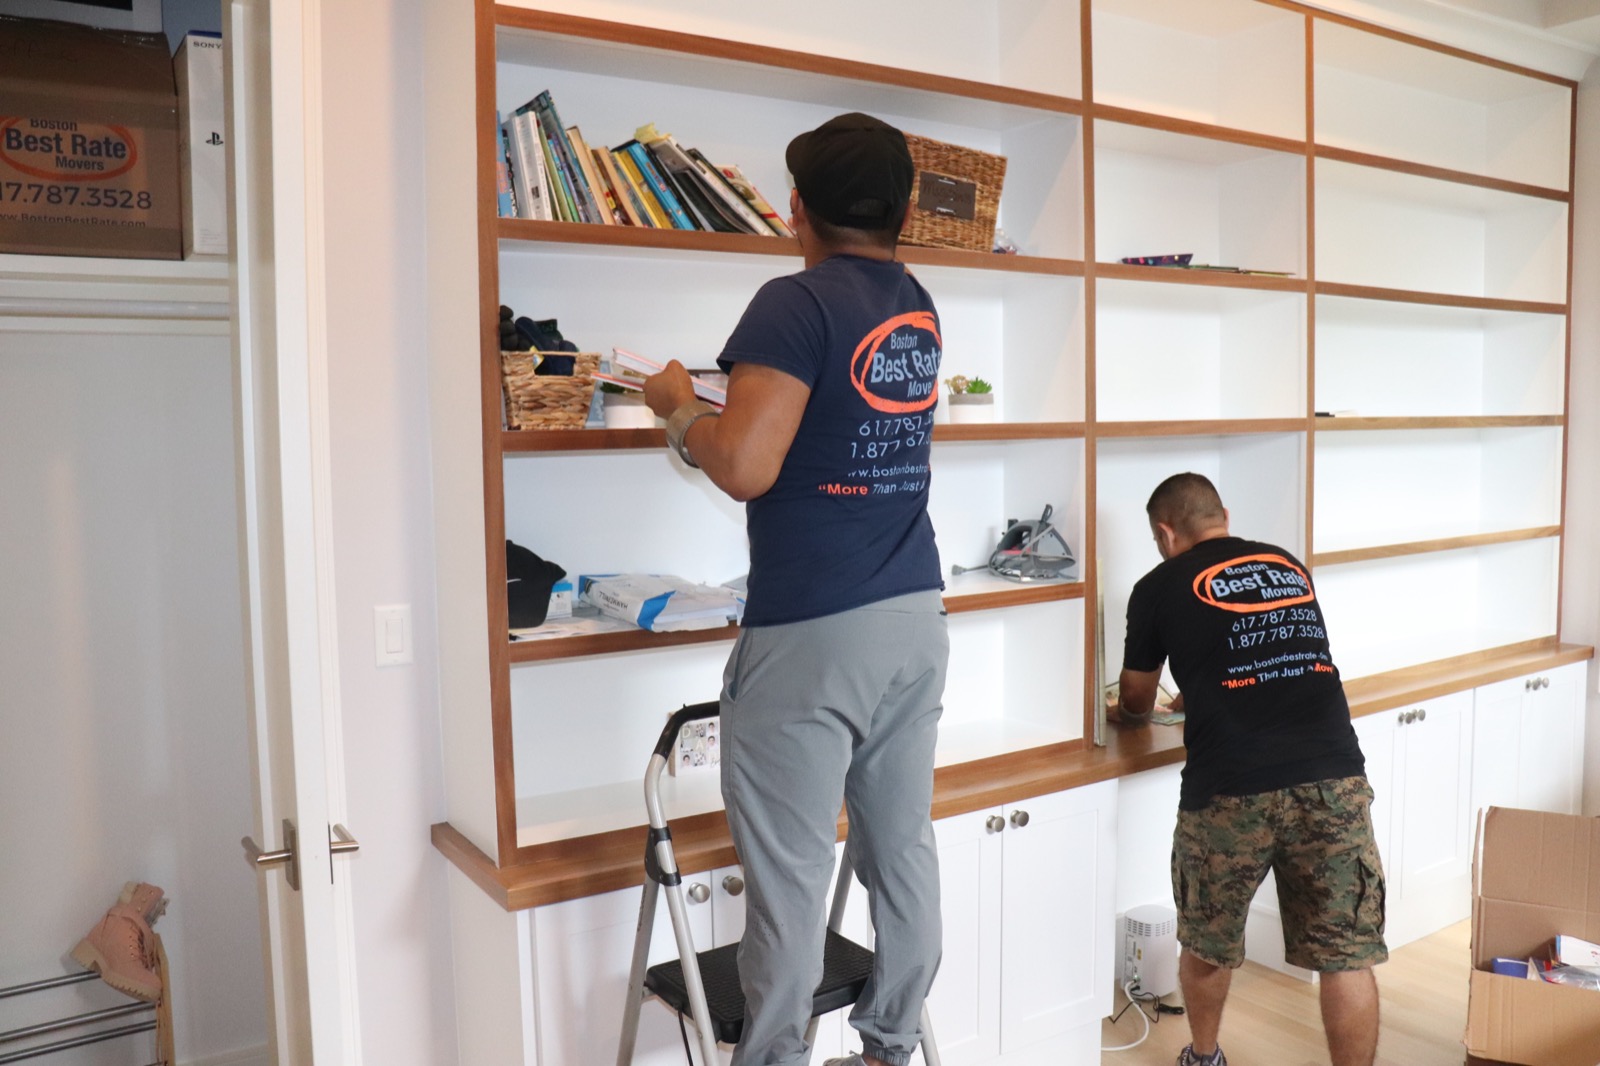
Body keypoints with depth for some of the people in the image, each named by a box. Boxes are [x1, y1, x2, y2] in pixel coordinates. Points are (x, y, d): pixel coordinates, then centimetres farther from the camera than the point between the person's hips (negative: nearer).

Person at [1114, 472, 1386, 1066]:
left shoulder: (1160, 588, 6)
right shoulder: (1290, 567, 18)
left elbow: (1136, 702, 20)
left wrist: (1129, 714, 44)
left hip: (1230, 792, -2)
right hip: (1333, 779, 3)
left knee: (1207, 945, 20)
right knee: (1347, 956, 10)